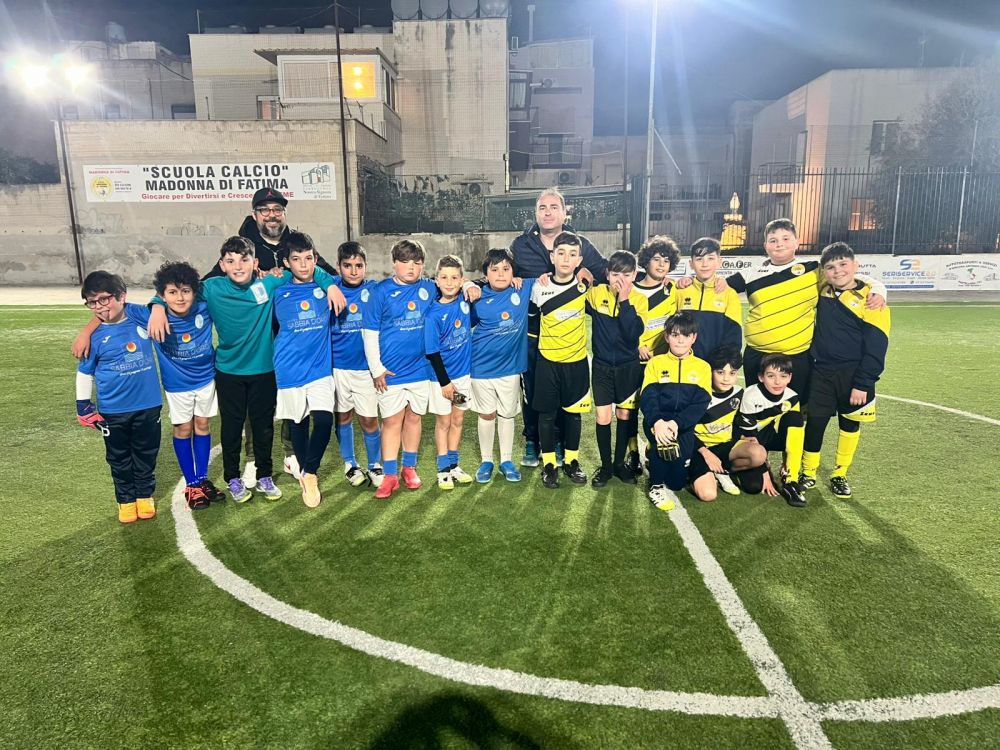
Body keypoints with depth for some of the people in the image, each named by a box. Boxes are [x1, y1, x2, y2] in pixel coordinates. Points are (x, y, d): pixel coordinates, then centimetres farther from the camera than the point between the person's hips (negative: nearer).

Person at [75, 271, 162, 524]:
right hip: (113, 411, 0)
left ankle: (145, 494, 33)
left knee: (146, 454, 15)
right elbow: (85, 372, 3)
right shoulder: (95, 336, -8)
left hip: (148, 405, 1)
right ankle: (126, 499, 29)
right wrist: (83, 406, 2)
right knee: (119, 458, 13)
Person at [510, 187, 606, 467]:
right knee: (531, 390, 10)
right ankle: (532, 442, 27)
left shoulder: (580, 244, 3)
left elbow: (605, 273, 4)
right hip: (531, 332, 0)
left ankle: (558, 442, 27)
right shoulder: (521, 245, 4)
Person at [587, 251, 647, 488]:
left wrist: (624, 300, -23)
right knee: (603, 417, 1)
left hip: (629, 366, 0)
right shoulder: (596, 294, -6)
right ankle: (605, 465, 18)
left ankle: (620, 463, 28)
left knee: (625, 415, 11)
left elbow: (634, 333, -20)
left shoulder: (639, 299, -8)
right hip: (602, 365, 0)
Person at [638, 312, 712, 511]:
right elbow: (647, 398, -8)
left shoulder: (702, 367, 5)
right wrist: (657, 422, -29)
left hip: (684, 424, 1)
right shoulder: (655, 363, 4)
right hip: (657, 421, -1)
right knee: (664, 440, -36)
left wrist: (677, 423, -25)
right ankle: (656, 486, -12)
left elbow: (700, 404, -7)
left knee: (677, 481, -15)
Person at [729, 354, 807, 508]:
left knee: (793, 418, -24)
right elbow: (749, 436, -21)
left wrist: (788, 466, -12)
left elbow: (794, 429, -2)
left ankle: (790, 482, -21)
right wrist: (765, 473, -19)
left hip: (769, 436, 6)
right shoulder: (751, 396, -24)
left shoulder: (792, 398, -11)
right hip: (746, 441, -6)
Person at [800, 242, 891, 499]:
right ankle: (809, 472, 19)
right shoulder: (823, 292, 0)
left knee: (850, 424, 11)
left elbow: (875, 347, -12)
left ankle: (840, 474, 27)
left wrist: (862, 384, -15)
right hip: (821, 372, 2)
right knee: (815, 422, 3)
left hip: (853, 374, -2)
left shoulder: (870, 299, -12)